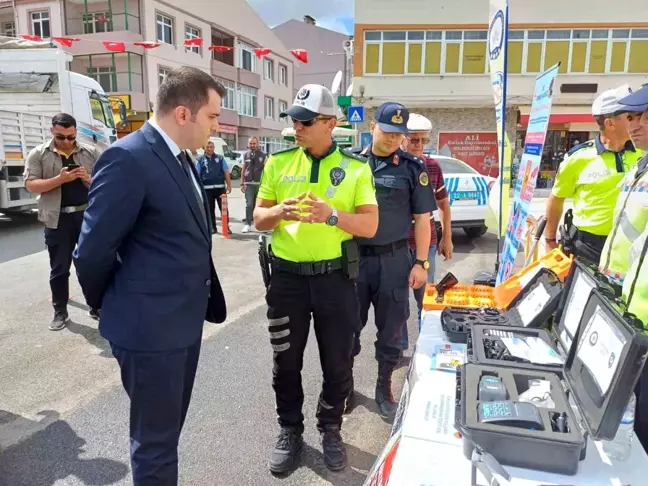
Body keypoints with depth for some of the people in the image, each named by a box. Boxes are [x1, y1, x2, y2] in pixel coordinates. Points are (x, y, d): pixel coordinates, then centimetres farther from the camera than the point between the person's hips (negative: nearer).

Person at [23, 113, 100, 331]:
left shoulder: (90, 152, 5)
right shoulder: (38, 154, 1)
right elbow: (30, 185, -6)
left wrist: (89, 179, -14)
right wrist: (60, 179, -19)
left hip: (88, 215, 1)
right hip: (58, 219, -1)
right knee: (59, 268, 8)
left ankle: (95, 307, 22)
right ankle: (60, 312, 20)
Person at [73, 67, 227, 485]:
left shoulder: (179, 158, 9)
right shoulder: (128, 158, -20)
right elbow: (93, 251, -17)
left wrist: (202, 301, 14)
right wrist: (112, 307, -1)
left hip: (186, 320, 9)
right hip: (150, 326, -8)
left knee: (168, 430, 25)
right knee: (155, 441, 10)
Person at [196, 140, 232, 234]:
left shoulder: (220, 158, 9)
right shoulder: (200, 159, 6)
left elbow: (226, 172, 6)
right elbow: (197, 174, 3)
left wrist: (229, 185, 0)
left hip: (220, 187, 0)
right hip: (207, 188, 0)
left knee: (223, 208, 1)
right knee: (210, 209, 7)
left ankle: (226, 227, 9)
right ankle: (213, 228, 16)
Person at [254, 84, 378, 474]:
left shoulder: (355, 167, -2)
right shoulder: (278, 163, 2)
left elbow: (370, 225, -6)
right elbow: (259, 219, 4)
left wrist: (333, 215, -24)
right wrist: (280, 212, -18)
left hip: (335, 277, -1)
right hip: (288, 276, 2)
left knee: (338, 362, 12)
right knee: (286, 362, 13)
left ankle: (330, 429, 36)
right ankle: (290, 430, 35)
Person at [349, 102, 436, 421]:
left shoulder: (412, 168, -1)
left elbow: (422, 218, 1)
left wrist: (421, 262, -3)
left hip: (394, 259, 0)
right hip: (353, 257, 1)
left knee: (391, 328, 10)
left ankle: (384, 389, 29)